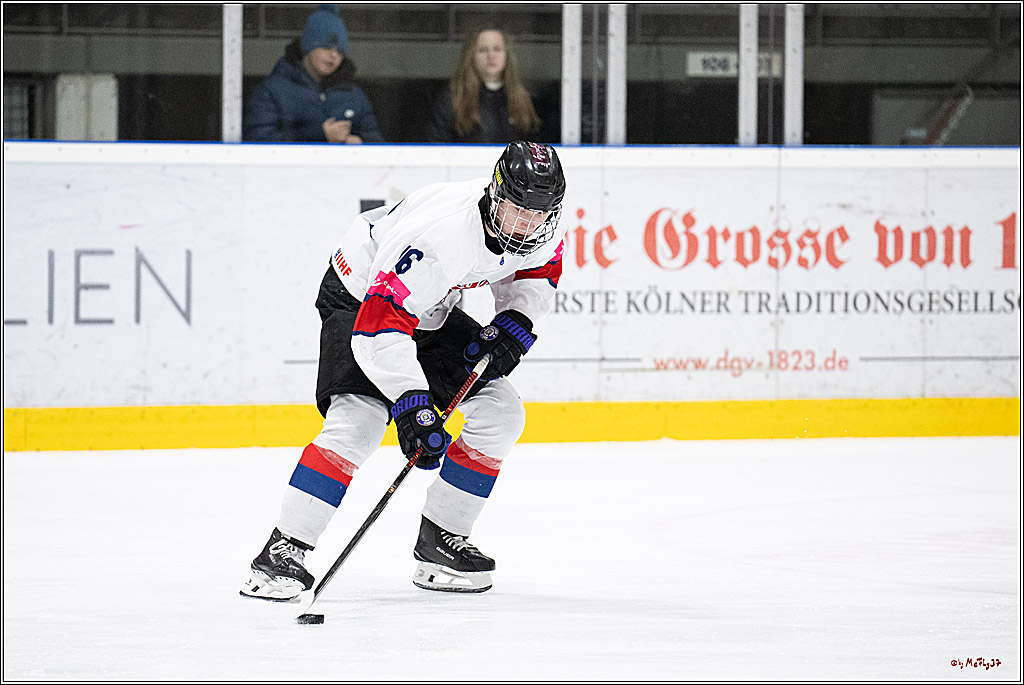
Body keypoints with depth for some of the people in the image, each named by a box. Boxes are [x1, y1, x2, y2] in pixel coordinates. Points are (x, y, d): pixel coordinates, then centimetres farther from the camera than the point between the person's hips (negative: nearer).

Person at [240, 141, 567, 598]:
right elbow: (379, 326, -42)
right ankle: (283, 551, -24)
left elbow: (537, 271, 7)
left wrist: (515, 320, -12)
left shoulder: (541, 227, -18)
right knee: (358, 421, -26)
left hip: (432, 311, 8)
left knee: (500, 412, -2)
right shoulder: (440, 234, -40)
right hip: (358, 298, -8)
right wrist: (413, 404, -48)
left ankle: (440, 539, 8)